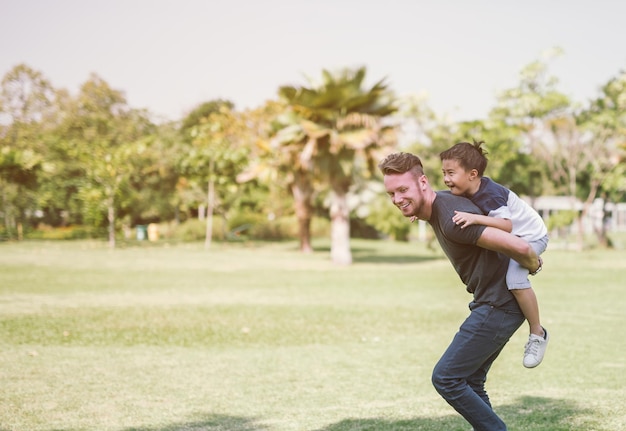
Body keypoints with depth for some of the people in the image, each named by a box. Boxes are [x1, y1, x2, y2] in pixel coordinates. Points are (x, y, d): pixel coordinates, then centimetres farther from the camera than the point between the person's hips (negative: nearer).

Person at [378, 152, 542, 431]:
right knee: (468, 382, 15)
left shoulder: (452, 219, -25)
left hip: (498, 306, -10)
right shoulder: (439, 204, 6)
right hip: (491, 303, 10)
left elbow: (518, 246, -30)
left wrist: (533, 266, -6)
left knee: (446, 378, -6)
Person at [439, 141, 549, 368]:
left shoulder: (490, 194, -32)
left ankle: (537, 334, -12)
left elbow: (506, 225, -46)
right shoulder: (466, 190, -7)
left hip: (530, 235, -10)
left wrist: (475, 218, -56)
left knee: (515, 279, -29)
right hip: (510, 238, 10)